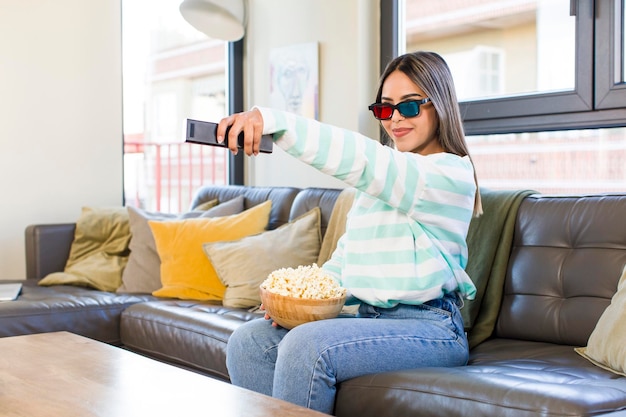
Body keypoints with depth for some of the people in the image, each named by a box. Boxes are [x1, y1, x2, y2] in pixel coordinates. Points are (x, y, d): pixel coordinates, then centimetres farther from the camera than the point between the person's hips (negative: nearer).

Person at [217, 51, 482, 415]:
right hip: (371, 319, 9)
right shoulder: (380, 180, 20)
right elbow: (347, 255, 20)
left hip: (429, 328, -8)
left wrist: (272, 121, -35)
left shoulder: (451, 173, -9)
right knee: (249, 343, -5)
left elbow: (359, 158, -25)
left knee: (307, 346, -31)